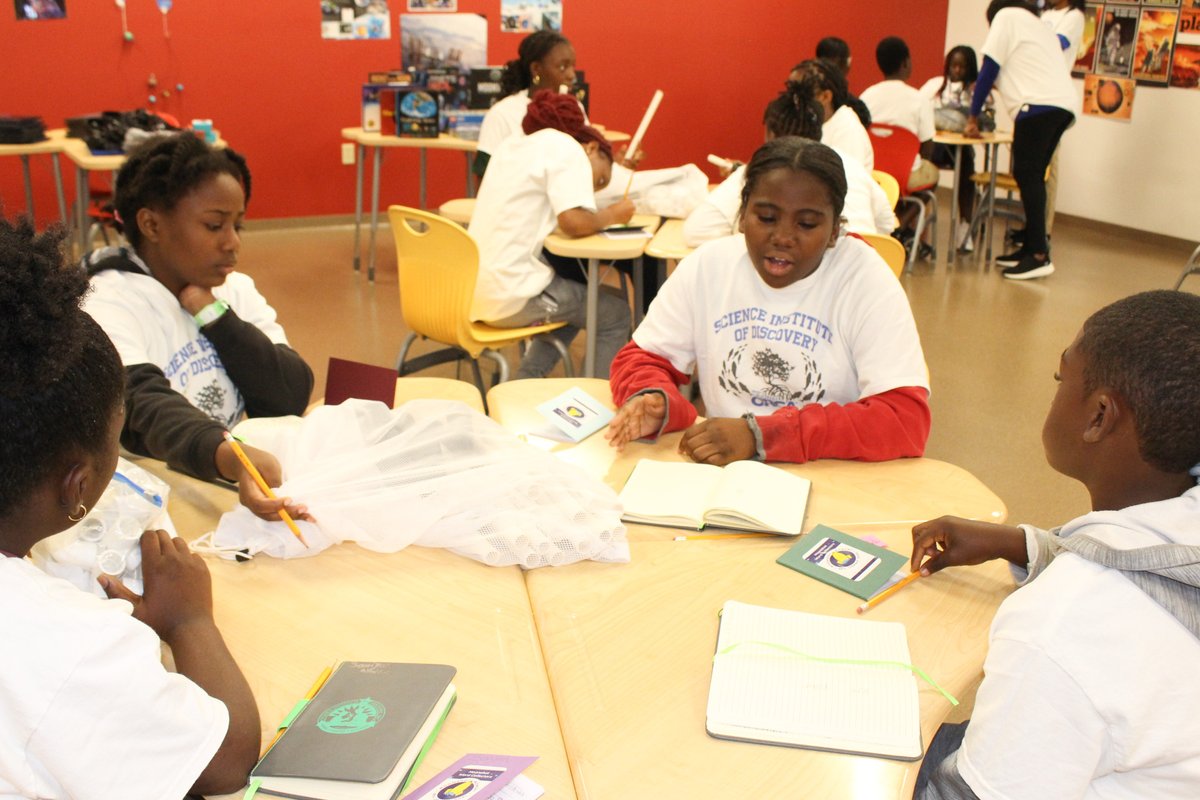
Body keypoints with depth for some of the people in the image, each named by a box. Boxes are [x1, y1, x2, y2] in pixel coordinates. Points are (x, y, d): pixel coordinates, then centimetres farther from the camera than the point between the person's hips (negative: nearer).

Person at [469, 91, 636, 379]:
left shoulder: (514, 145, 20)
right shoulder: (566, 147, -6)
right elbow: (575, 222, -17)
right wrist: (612, 215, 1)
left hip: (472, 288, 9)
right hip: (510, 295, -9)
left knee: (574, 301, 31)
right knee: (616, 314, 10)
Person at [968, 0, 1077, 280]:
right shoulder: (1042, 28, 32)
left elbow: (989, 69, 5)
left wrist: (973, 117, 9)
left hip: (1039, 105, -8)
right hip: (1064, 105, 8)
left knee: (1027, 176, -10)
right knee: (1032, 177, 11)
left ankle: (1040, 256, -16)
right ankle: (1030, 247, 13)